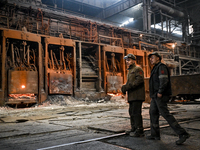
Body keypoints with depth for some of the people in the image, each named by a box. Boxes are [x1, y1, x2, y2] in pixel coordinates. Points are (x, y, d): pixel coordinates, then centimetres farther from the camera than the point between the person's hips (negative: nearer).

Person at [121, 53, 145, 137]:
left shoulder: (137, 69, -6)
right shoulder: (130, 71, 23)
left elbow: (139, 80, -21)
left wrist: (128, 86, -23)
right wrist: (124, 87, 2)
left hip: (137, 95, -10)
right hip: (132, 96, 10)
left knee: (136, 112, -10)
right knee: (131, 112, 13)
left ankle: (139, 131, -4)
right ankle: (134, 129, 24)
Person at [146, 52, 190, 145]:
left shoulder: (161, 67, -7)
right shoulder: (155, 68, 23)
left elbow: (164, 80, -20)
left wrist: (160, 92, -22)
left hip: (160, 96, -10)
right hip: (155, 96, 10)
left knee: (165, 114, -12)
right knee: (153, 113, 10)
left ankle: (182, 134, -8)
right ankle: (155, 134, 17)